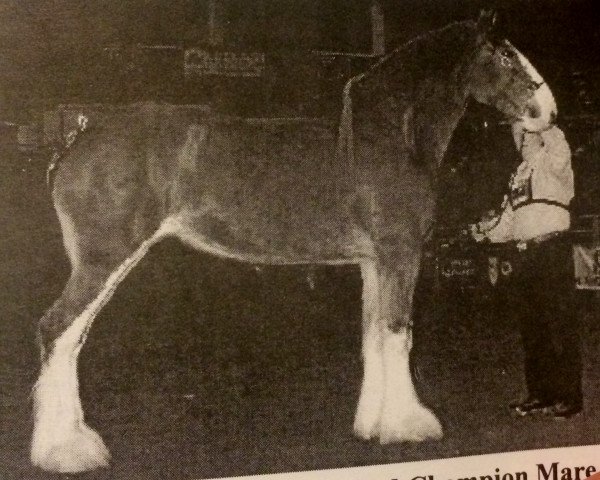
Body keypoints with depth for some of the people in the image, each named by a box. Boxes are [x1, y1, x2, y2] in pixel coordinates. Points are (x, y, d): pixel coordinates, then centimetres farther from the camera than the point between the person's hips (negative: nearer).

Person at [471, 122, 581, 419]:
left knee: (560, 325, -5)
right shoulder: (519, 175, 21)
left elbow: (560, 152, -28)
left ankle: (569, 397, 1)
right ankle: (540, 394, 21)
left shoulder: (551, 162, -1)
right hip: (525, 255, 8)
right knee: (531, 327, 12)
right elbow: (508, 222, 22)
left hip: (551, 249, -8)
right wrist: (483, 231, 7)